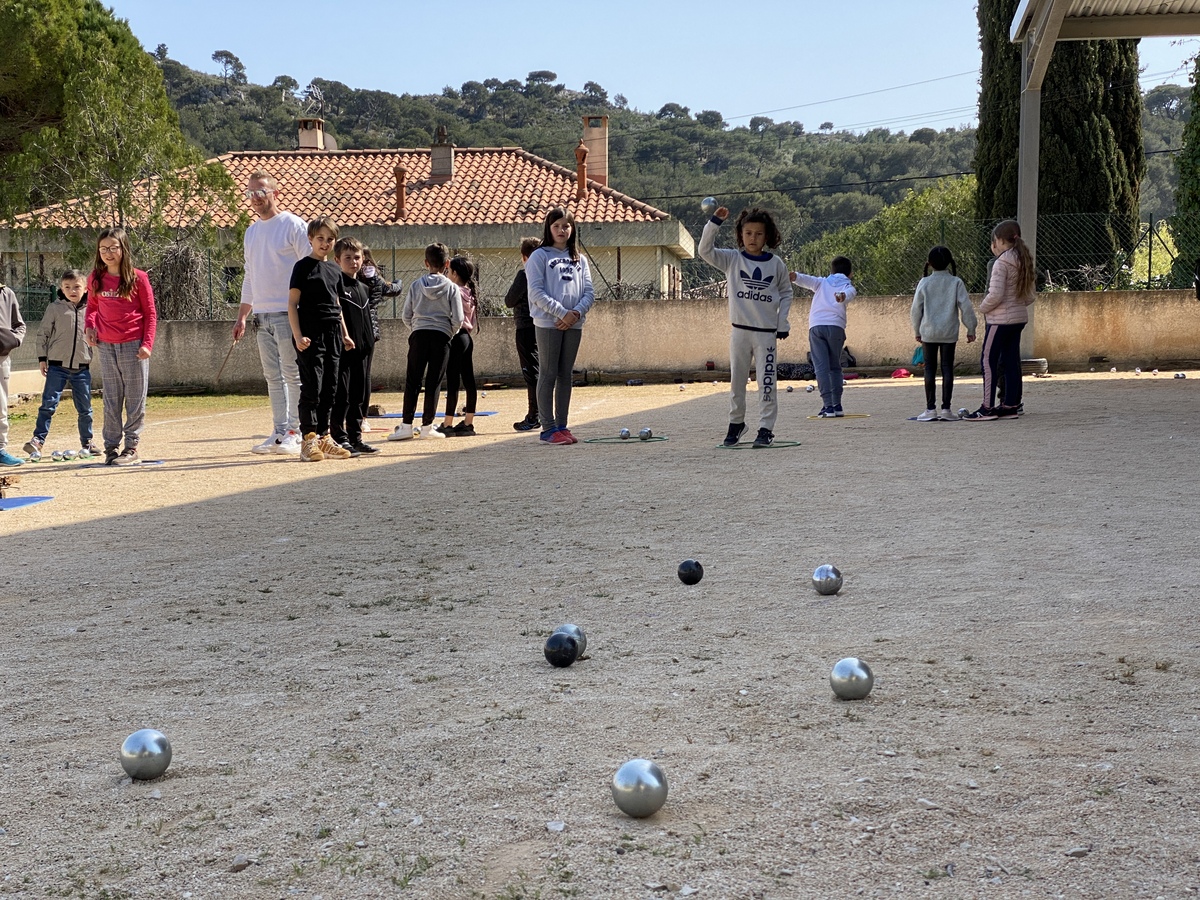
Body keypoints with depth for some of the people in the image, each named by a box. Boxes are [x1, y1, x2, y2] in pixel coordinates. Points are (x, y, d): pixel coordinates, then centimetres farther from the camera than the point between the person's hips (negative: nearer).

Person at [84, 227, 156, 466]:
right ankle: (110, 447, 14)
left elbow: (150, 313, -2)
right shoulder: (95, 279, 5)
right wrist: (89, 326, -1)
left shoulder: (138, 277, -5)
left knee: (135, 399, 2)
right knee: (111, 400, 9)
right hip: (106, 346, 3)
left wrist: (147, 344, -9)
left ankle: (132, 448, 9)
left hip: (133, 345, -3)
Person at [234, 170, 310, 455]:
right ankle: (279, 433, 13)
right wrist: (241, 317, 18)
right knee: (273, 377, 8)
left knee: (293, 375, -5)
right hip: (261, 315, 7)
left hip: (287, 314, -7)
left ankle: (294, 433, -1)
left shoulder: (294, 226, -4)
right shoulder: (251, 232, 18)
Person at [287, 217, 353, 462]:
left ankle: (324, 437, 15)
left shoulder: (335, 270, 16)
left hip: (332, 337, 7)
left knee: (329, 389, 8)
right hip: (311, 337, -7)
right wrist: (298, 335, -15)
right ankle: (308, 439, -4)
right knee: (311, 389, -8)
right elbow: (292, 303, -7)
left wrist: (345, 335, 19)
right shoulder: (303, 267, -3)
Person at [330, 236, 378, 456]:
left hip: (362, 350, 8)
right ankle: (340, 439, -1)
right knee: (341, 396, -5)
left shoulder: (364, 289, 18)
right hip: (342, 348, -8)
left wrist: (371, 342, 17)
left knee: (360, 396, 11)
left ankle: (355, 438, 18)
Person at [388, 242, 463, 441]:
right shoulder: (452, 288, -1)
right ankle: (427, 426, 7)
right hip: (441, 336, -1)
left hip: (419, 335, 1)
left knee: (412, 381, 3)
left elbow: (406, 315, 4)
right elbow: (458, 319, -4)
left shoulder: (416, 285, 3)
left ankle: (406, 425, -2)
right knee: (433, 382, 4)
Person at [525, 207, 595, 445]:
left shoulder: (580, 260, 15)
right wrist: (562, 313, -15)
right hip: (548, 324, -5)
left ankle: (562, 425, 13)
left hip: (574, 325, 5)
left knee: (565, 376, 8)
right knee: (548, 375, -4)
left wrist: (577, 312, -10)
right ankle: (548, 428, -3)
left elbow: (589, 292, 9)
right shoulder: (539, 256, 1)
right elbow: (536, 292, -8)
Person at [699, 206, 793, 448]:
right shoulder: (732, 260, 2)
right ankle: (736, 422, 25)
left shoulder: (776, 264, 4)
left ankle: (766, 428, 2)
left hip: (767, 332, -1)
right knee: (736, 381, 9)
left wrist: (783, 323, 5)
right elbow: (705, 251, -9)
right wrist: (715, 222, -17)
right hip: (739, 330, 1)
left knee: (766, 383, -3)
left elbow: (786, 293, 12)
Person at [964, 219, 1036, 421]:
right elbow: (1031, 294, 13)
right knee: (1011, 361, 11)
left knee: (988, 360, -4)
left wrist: (982, 308, -5)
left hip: (1001, 319, -9)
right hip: (1019, 317, 9)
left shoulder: (1002, 262, -16)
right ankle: (1012, 405, 14)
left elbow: (995, 295, -21)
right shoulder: (1024, 261, 10)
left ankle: (988, 408, -5)